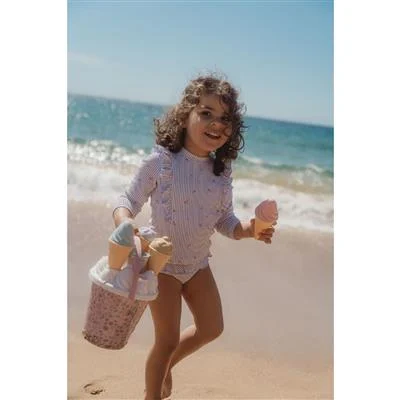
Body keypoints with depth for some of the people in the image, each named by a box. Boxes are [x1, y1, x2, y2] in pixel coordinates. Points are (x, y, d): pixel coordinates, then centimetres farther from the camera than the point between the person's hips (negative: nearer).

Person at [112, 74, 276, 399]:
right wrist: (124, 224, -35)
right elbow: (128, 201, -13)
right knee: (167, 339, 2)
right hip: (162, 262, -5)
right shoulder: (160, 161, -21)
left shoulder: (222, 171, -7)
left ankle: (165, 365, 44)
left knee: (212, 328, 17)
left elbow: (226, 221, 0)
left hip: (197, 262, 6)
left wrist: (249, 229, -21)